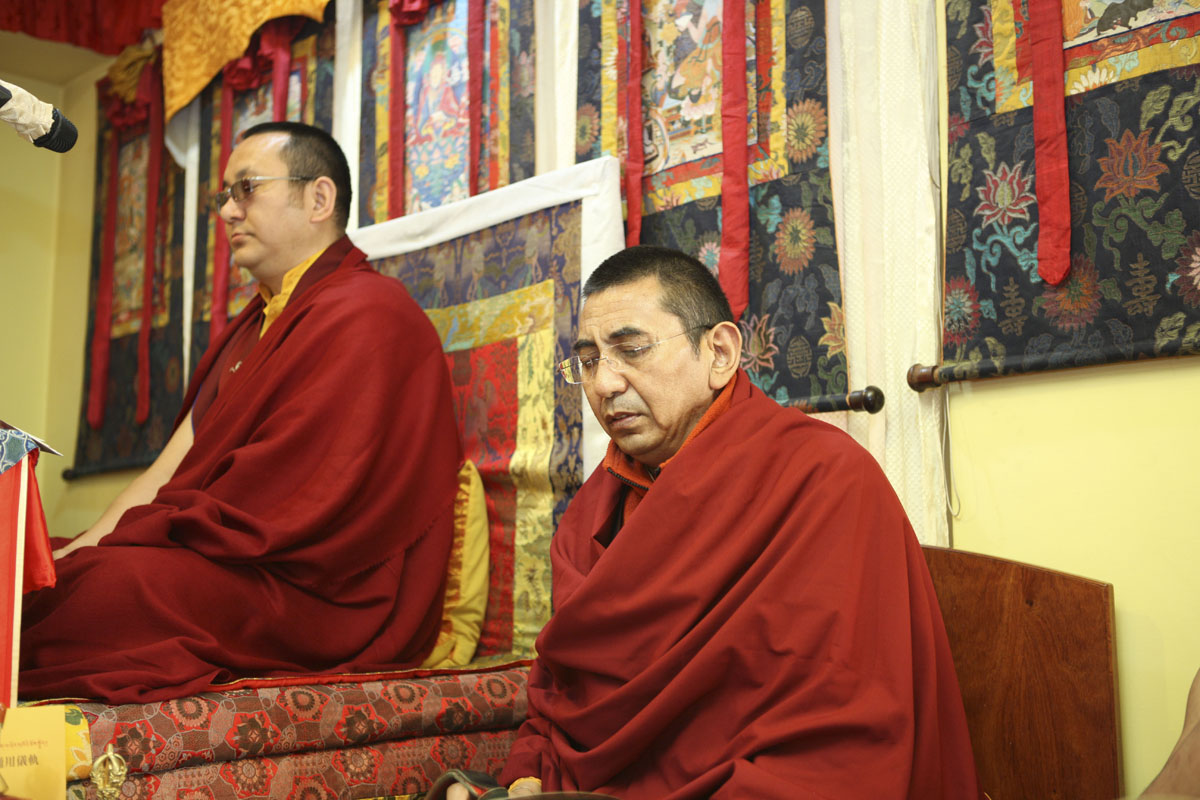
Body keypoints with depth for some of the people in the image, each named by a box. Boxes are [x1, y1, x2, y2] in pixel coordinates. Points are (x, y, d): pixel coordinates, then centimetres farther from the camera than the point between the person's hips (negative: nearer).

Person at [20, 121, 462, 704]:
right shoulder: (259, 321, 23)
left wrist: (100, 548, -10)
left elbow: (257, 515, -17)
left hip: (322, 603, -9)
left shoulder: (365, 316, -10)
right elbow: (172, 468, 16)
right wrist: (79, 549, 1)